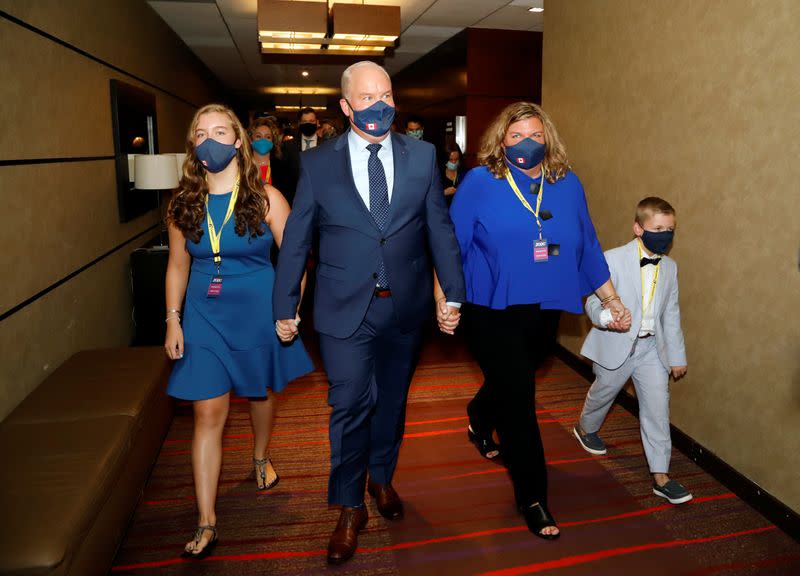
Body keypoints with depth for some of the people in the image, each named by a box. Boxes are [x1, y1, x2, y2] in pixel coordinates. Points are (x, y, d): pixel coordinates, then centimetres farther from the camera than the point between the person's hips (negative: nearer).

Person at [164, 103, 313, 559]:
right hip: (204, 316, 1)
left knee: (261, 392, 18)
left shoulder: (265, 198, -8)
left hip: (258, 312, -1)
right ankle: (207, 521, 9)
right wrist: (173, 320, 2)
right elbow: (178, 265, 7)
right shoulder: (184, 203, 0)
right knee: (208, 414, 0)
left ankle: (261, 457, 49)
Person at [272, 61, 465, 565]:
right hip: (346, 310, -2)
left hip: (406, 306, 2)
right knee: (350, 407, 2)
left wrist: (454, 295, 0)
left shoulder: (422, 156, 1)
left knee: (392, 401, 18)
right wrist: (285, 307, 4)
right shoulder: (318, 163, -2)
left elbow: (441, 229, 3)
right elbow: (296, 240, 1)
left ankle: (382, 478, 43)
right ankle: (350, 509, 24)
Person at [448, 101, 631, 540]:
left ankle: (479, 421, 56)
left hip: (543, 312, 5)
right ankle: (532, 496, 14)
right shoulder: (480, 182, -7)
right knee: (519, 397, -3)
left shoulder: (568, 184, 4)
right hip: (493, 311, -4)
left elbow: (588, 246, 9)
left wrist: (612, 300, 9)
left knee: (509, 386, 21)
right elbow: (451, 244, -6)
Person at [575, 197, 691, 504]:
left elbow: (671, 314, 10)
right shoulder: (613, 259, -15)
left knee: (658, 407, 1)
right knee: (604, 392, 17)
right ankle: (586, 427, 49)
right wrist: (606, 317, -38)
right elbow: (594, 303, -14)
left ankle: (661, 476, 10)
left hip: (652, 348, 4)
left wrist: (677, 355, 12)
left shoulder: (669, 267, 3)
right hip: (616, 345, -4)